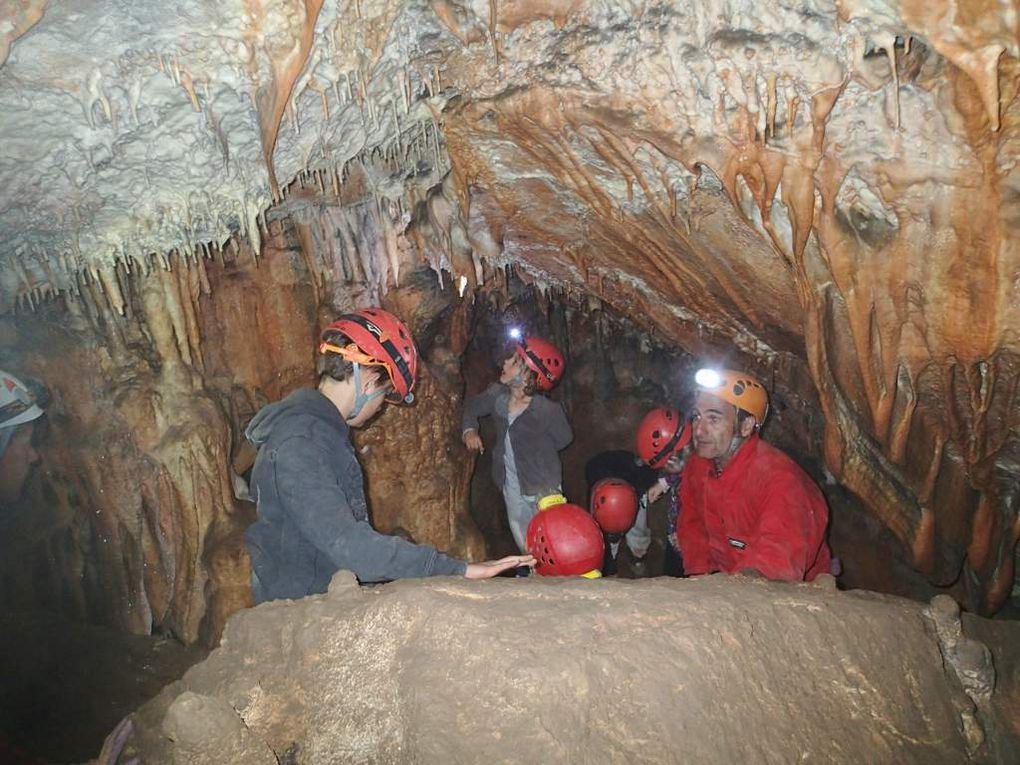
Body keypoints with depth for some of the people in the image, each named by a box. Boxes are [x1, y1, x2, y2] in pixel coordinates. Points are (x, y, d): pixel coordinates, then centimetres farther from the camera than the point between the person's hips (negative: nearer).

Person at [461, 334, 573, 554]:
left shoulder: (547, 410, -29)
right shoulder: (497, 395, -16)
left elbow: (564, 438, -9)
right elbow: (472, 407, 5)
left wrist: (536, 452, -3)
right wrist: (469, 430, -12)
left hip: (542, 486, -6)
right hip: (511, 484, 6)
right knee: (522, 539, 28)